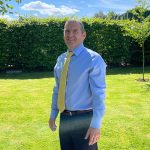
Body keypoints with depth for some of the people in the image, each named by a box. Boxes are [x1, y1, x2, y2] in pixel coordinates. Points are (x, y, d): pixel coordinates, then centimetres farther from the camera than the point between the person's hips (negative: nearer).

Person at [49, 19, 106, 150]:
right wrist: (53, 115, 13)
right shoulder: (60, 59, 6)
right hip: (64, 119, 6)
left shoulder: (93, 59, -13)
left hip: (84, 119, -6)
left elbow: (99, 94, -17)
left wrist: (96, 125, -20)